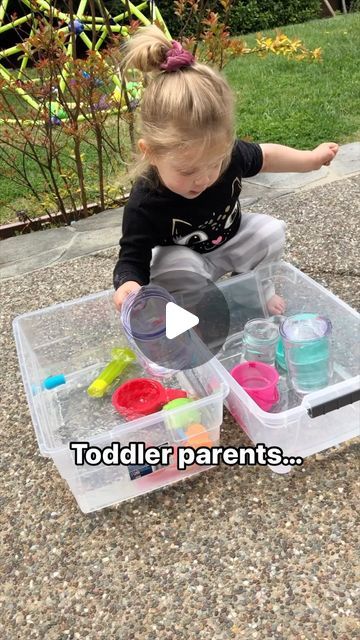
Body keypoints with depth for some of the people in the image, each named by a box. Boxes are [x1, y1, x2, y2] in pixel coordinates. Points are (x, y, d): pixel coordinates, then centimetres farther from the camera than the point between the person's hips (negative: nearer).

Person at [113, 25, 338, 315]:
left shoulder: (227, 153, -25)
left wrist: (312, 158, 6)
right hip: (181, 258, -4)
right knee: (177, 270, -34)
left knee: (270, 232, -16)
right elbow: (132, 261, -33)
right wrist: (129, 284, -56)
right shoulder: (144, 206, -37)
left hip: (232, 239, 4)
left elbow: (265, 157, -3)